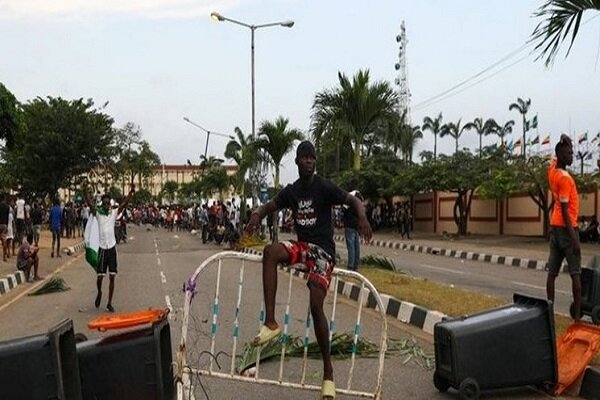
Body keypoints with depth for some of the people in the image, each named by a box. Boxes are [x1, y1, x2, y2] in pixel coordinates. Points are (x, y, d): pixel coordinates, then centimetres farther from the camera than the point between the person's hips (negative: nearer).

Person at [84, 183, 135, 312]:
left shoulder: (114, 213, 4)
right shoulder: (97, 213, 1)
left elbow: (124, 203, -9)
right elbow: (89, 203, -13)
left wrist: (131, 192, -24)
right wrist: (85, 191, -29)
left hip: (112, 248, 1)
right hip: (102, 248, -1)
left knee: (112, 277, 1)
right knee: (100, 276, 2)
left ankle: (109, 303, 9)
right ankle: (99, 293, 34)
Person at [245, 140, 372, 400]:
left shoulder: (324, 187, -7)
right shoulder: (291, 191, 8)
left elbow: (353, 200, -12)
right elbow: (269, 207, 12)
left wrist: (362, 216, -35)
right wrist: (256, 215, -13)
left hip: (323, 249, -5)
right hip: (302, 246, 5)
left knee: (316, 305, -15)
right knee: (270, 251, -27)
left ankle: (328, 371, 1)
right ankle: (270, 322, -25)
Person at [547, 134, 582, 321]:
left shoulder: (552, 169, 5)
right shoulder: (565, 178, -17)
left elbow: (558, 157, 28)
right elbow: (565, 210, -19)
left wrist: (565, 143, 7)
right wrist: (574, 237, -18)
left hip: (554, 226, 8)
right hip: (566, 227, -8)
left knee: (552, 272, 6)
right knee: (576, 273, -4)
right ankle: (577, 315, -4)